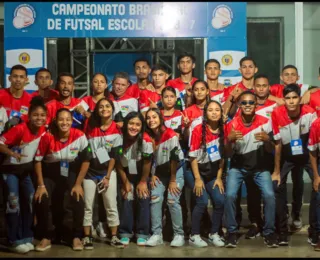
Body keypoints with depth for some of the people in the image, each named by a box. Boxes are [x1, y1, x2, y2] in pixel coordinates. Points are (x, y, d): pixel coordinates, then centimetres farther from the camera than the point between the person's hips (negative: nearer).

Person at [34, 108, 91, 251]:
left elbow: (86, 160, -10)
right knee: (41, 201, -19)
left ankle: (77, 237, -4)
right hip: (51, 173, 0)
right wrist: (41, 185, -13)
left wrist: (78, 184, -12)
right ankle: (46, 237, 2)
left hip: (72, 172, 0)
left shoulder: (79, 136, -20)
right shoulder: (47, 137, -20)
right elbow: (38, 160, -10)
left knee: (78, 199, -23)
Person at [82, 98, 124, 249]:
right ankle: (87, 237, 9)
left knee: (111, 206, 0)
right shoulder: (91, 127, 1)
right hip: (90, 171, 1)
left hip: (108, 172, -1)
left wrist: (107, 177, -8)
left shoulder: (116, 130, -5)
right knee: (88, 206, 3)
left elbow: (114, 156, -6)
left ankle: (114, 237, 8)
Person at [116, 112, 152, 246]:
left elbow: (147, 162, -17)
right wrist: (125, 182, -6)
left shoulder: (146, 140, -27)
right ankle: (125, 233, 6)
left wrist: (143, 182, -10)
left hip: (142, 175, -1)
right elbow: (118, 163, -10)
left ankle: (142, 234, 4)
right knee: (126, 200, -6)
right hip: (126, 175, 2)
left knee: (143, 200, -7)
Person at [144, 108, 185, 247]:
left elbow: (175, 158, -20)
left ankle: (179, 235, -3)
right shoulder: (148, 136, -4)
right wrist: (152, 175, -3)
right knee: (155, 199, -10)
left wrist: (173, 180, -17)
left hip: (176, 170, -5)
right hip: (160, 172, 5)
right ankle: (157, 234, -6)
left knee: (172, 201, -15)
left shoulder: (170, 134, -21)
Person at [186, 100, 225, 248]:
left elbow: (222, 157, 5)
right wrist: (198, 179, -16)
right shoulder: (199, 130, -15)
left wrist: (219, 177, 1)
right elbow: (193, 156, -14)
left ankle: (214, 234, 10)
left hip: (213, 173, 5)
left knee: (220, 201, -7)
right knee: (203, 201, -17)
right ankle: (194, 236, -4)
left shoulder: (222, 131, -1)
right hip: (196, 171, -5)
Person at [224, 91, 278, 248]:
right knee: (230, 195, -20)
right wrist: (229, 140, -27)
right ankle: (232, 232, -3)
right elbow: (229, 155, -6)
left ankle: (269, 232, -2)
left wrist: (267, 140, -28)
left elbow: (271, 151, -6)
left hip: (260, 168, 0)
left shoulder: (265, 122, -12)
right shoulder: (232, 125, -11)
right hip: (238, 167, 0)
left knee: (269, 195, -20)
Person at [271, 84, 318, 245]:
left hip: (307, 154, 0)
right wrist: (276, 171, -8)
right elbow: (278, 144, -13)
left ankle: (314, 231, -1)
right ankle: (282, 231, 4)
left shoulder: (310, 112, -23)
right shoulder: (277, 114, -22)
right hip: (287, 156, 1)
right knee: (278, 188, -9)